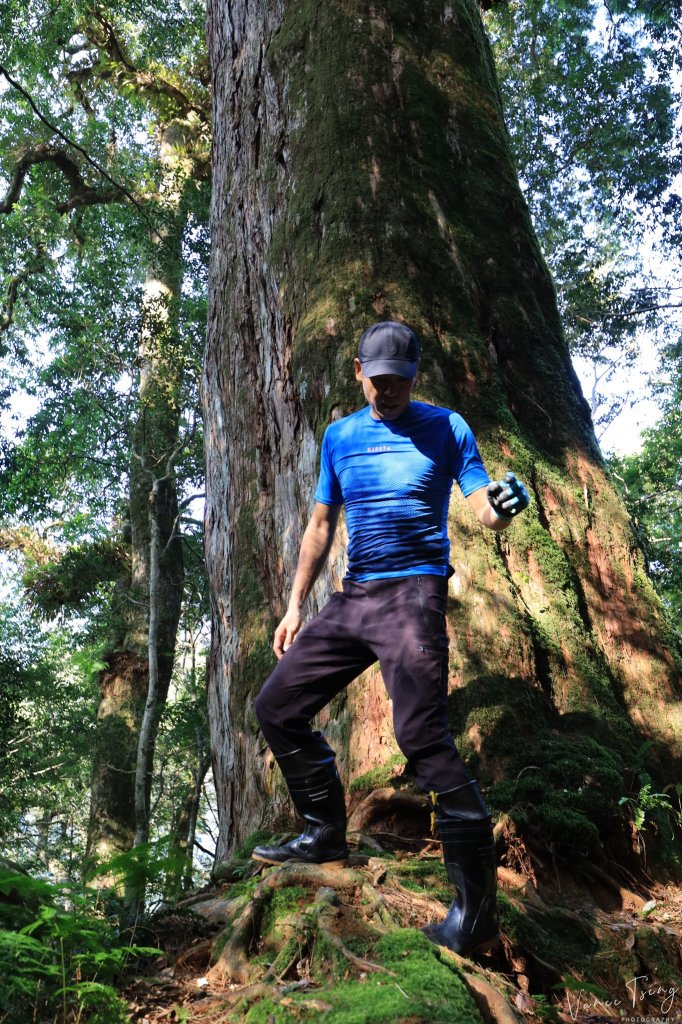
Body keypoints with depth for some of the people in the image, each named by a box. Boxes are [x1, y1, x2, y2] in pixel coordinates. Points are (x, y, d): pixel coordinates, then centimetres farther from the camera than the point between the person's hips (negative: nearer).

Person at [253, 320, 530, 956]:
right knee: (276, 707, 8)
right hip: (351, 596, 6)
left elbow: (483, 512, -5)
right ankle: (326, 835, 24)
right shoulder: (339, 436, 13)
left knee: (423, 739, -16)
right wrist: (295, 606, 13)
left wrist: (501, 507, -30)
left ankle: (476, 913, -7)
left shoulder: (445, 428, 1)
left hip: (412, 594, -6)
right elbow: (320, 527, 17)